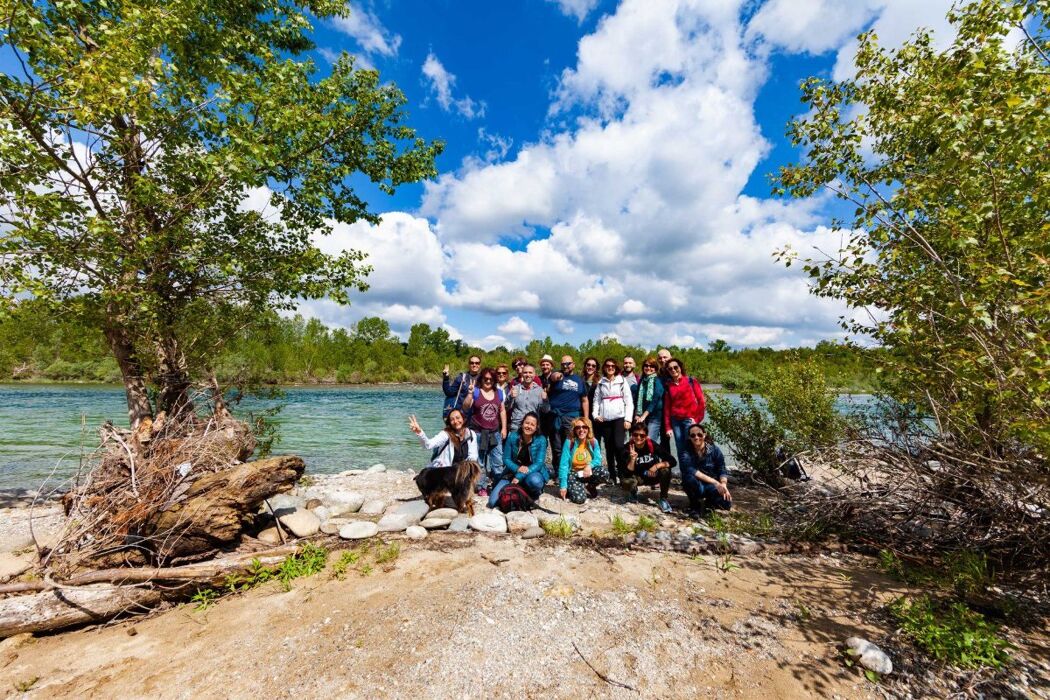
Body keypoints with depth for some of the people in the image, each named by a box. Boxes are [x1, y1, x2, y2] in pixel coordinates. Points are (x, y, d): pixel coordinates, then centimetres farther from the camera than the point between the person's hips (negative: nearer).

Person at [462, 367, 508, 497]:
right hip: (478, 432, -3)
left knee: (498, 461, 5)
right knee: (479, 462, 7)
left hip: (495, 432, 3)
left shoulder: (499, 393, 7)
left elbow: (502, 411, 11)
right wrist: (470, 393, -24)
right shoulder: (476, 392, -4)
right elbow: (465, 407, -11)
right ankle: (482, 487, 18)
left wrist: (504, 428, 6)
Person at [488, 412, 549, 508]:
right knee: (493, 502, -14)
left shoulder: (541, 440, -14)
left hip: (533, 472, -1)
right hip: (513, 472, 2)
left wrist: (519, 477, -29)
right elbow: (506, 459, -4)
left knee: (534, 481, -40)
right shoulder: (512, 437, -9)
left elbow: (539, 463, -19)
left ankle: (534, 494, -2)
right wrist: (517, 468, -25)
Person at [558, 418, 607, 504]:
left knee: (604, 473, -28)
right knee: (579, 498, -27)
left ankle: (589, 487, 3)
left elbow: (598, 459, -6)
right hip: (573, 474, -3)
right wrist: (563, 485, -19)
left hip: (588, 472, 3)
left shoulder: (593, 441, -6)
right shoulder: (569, 442, -15)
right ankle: (571, 488, 9)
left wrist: (590, 465, -30)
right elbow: (563, 464, -15)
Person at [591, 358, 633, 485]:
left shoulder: (622, 380, 6)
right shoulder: (601, 383, 14)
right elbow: (596, 400, 12)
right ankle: (612, 476, 15)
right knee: (609, 448, 5)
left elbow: (629, 401, 1)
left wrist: (628, 419, -7)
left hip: (619, 418, -3)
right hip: (605, 419, 3)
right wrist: (595, 415, -4)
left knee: (618, 445, -16)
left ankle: (623, 473, -3)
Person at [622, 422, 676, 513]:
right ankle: (634, 492, 10)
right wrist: (632, 459, -39)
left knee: (666, 470, -31)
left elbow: (672, 461, -19)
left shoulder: (653, 445, -22)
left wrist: (657, 465, -34)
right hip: (638, 477, 0)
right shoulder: (627, 448, -20)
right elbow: (627, 473, -23)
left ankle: (663, 499, -5)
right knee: (625, 482, -31)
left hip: (654, 475, 0)